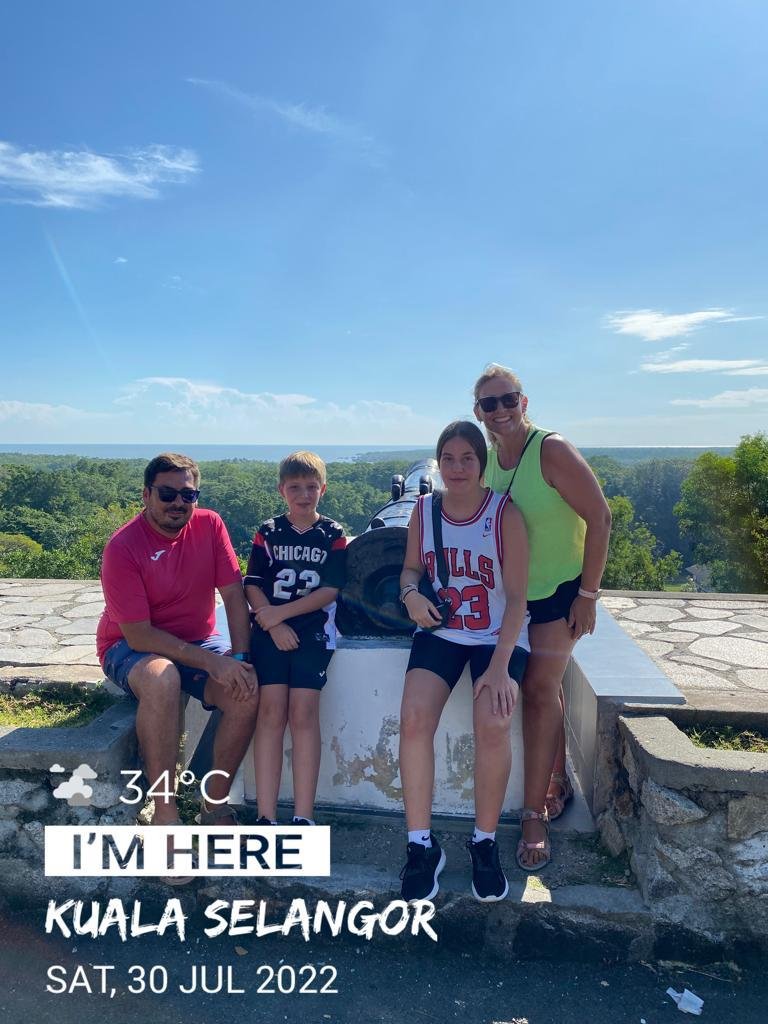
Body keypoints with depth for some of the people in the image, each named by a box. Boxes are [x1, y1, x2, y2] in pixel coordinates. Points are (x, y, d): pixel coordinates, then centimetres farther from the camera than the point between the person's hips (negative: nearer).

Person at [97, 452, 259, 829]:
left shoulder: (209, 525, -8)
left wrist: (240, 658, -20)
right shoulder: (123, 547, -20)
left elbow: (234, 596, -8)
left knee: (246, 692, -22)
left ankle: (215, 804, -1)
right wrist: (210, 662, -28)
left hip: (199, 640, 4)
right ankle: (165, 813, -21)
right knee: (162, 680, -37)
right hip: (131, 647, -4)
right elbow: (139, 635, -23)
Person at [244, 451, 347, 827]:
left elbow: (329, 591, -2)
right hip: (271, 630, 1)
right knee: (271, 710, -10)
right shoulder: (268, 533, 11)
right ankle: (266, 817, -6)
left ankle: (303, 817, -6)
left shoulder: (333, 535, 6)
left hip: (314, 630, -1)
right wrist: (273, 623, -11)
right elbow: (253, 586, 4)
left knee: (303, 712, -12)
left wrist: (282, 612, -10)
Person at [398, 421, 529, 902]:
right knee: (413, 718, -22)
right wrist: (411, 594, -12)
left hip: (500, 635, -2)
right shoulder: (424, 510, 0)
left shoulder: (505, 514, -12)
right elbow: (411, 567, 13)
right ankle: (422, 845, -3)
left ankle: (486, 843, 0)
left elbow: (516, 597, -14)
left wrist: (500, 666, -23)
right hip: (440, 632, 3)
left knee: (493, 725, -26)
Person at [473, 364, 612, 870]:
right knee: (544, 689, 15)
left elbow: (600, 518, -20)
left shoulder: (552, 450, -21)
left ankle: (535, 816, 4)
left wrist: (588, 594, -19)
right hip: (511, 594, 6)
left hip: (560, 591, -6)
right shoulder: (486, 456, -1)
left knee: (539, 691, -7)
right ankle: (559, 782, 33)